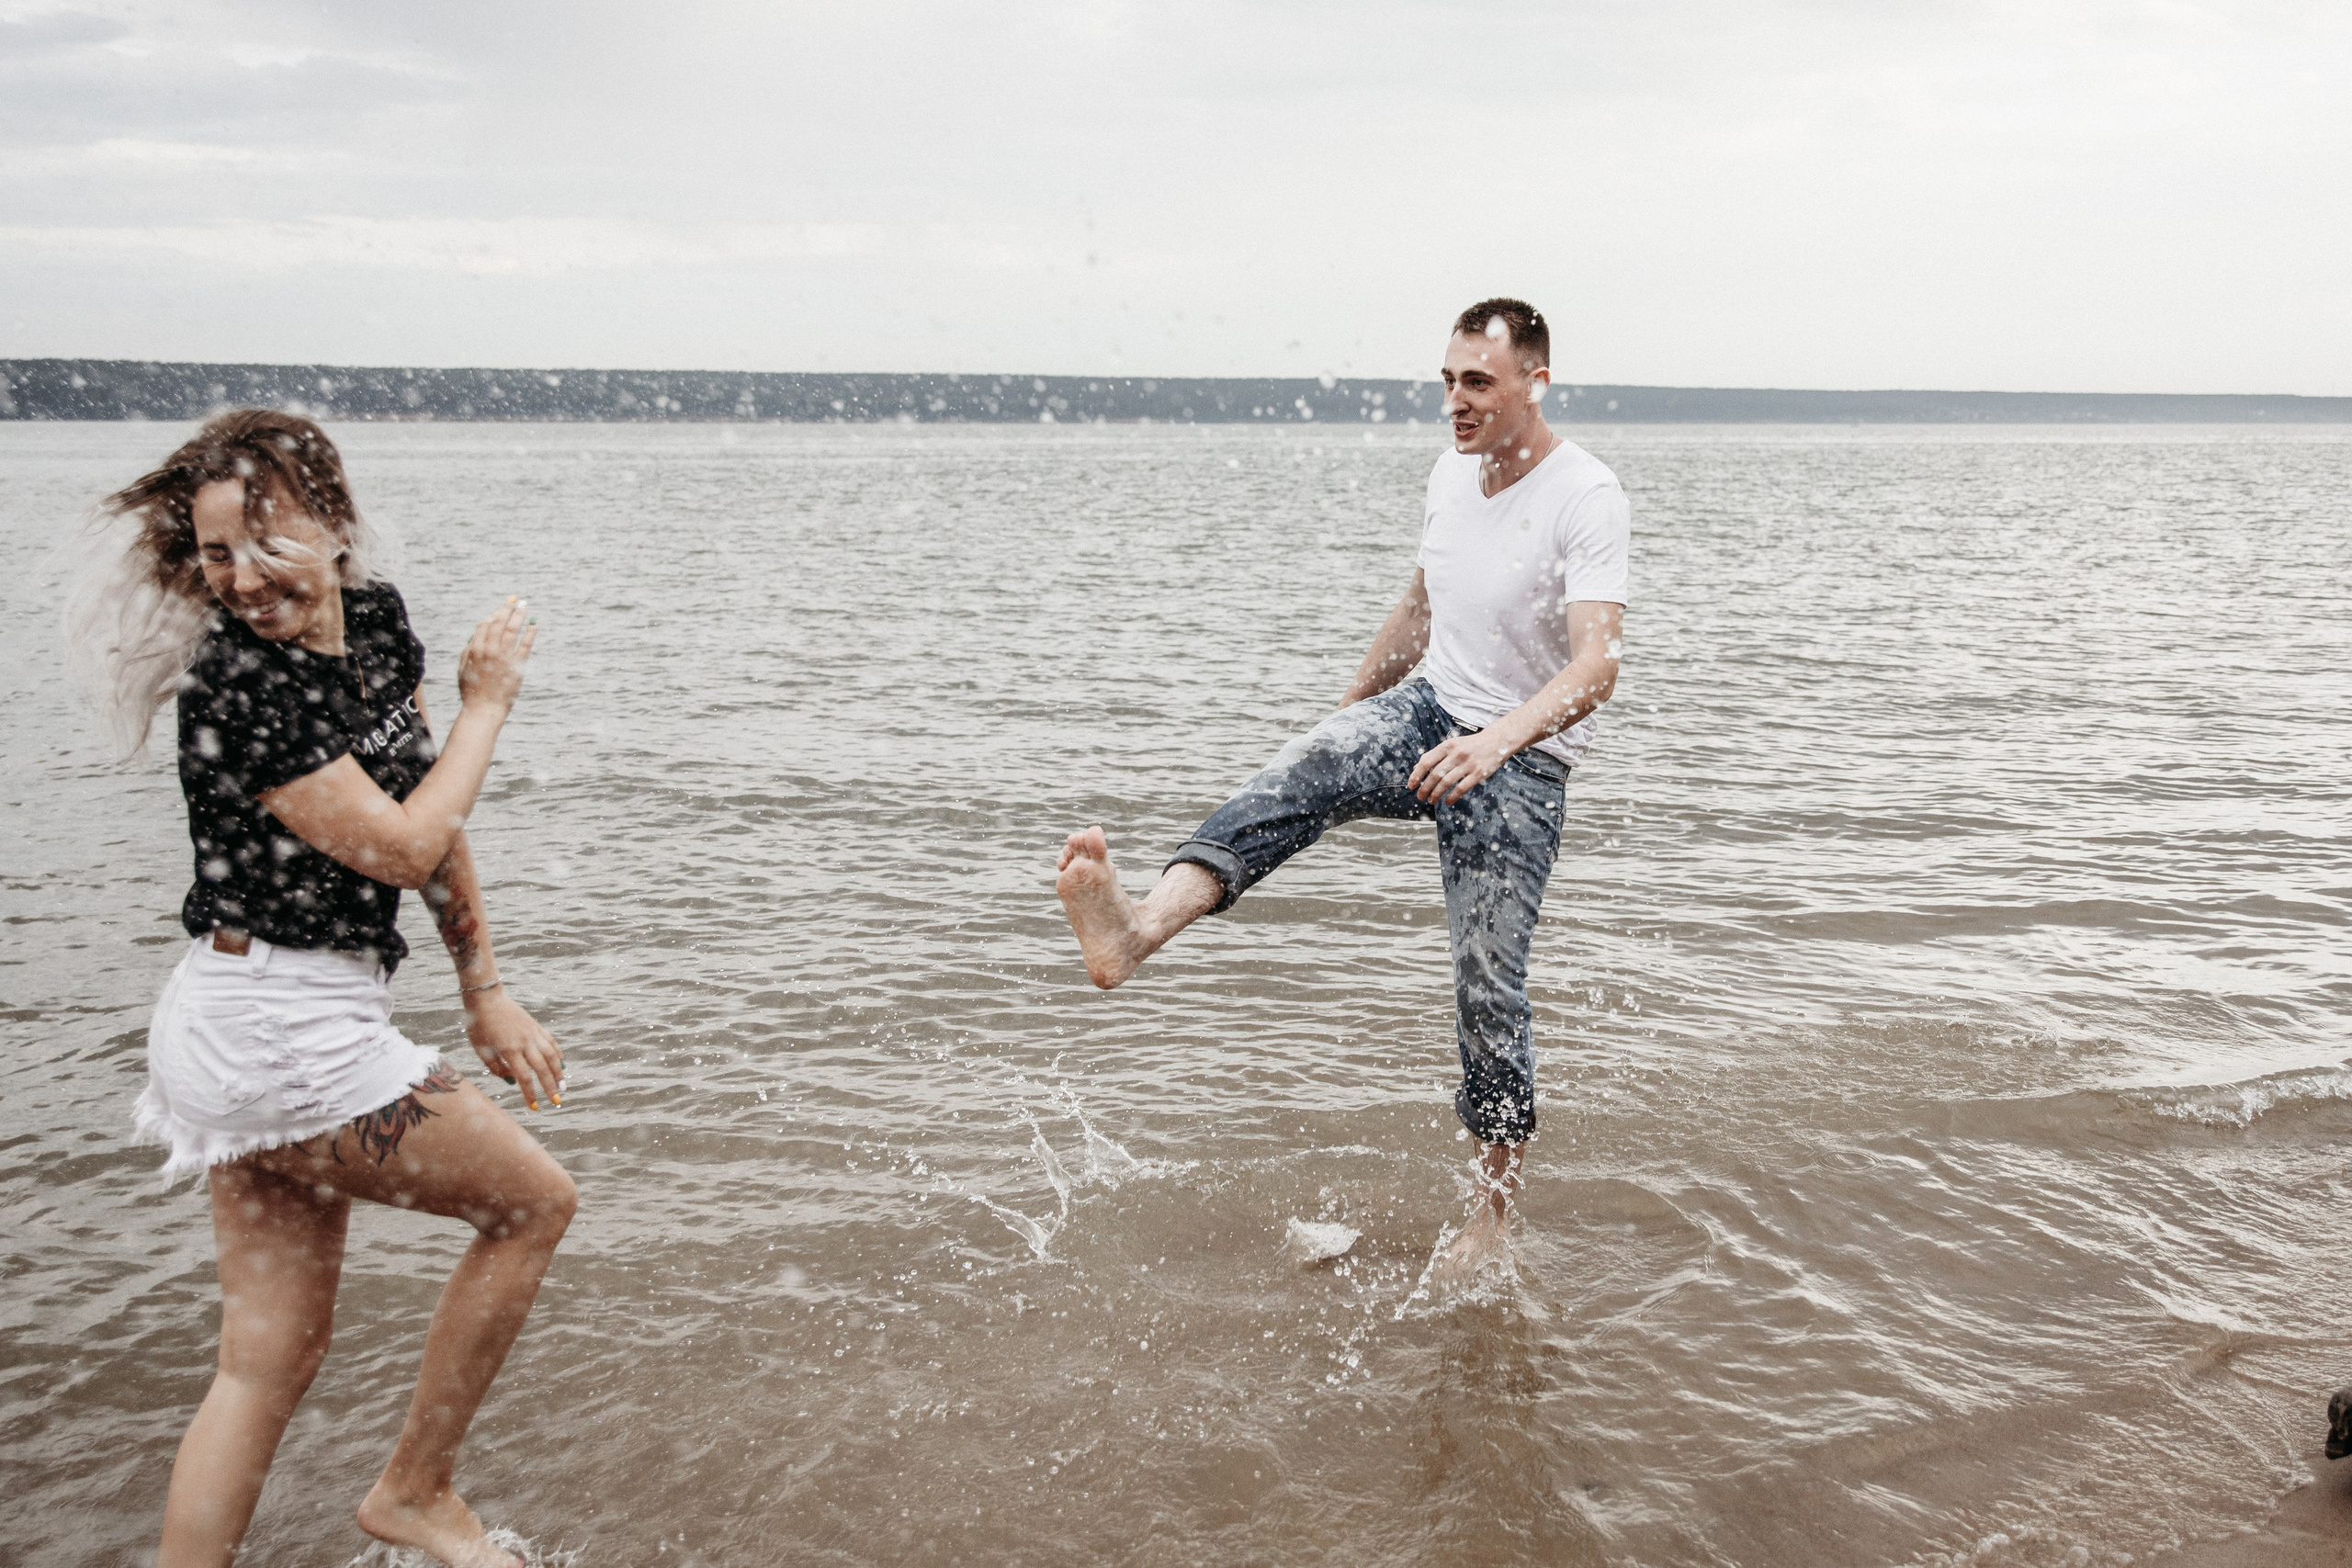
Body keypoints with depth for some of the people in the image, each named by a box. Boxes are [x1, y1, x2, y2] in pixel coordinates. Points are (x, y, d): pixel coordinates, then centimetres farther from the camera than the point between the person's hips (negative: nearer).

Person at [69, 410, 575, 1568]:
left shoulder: (374, 618, 4)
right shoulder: (237, 680, -19)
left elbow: (432, 815, 12)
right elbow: (399, 848, -17)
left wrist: (484, 994, 13)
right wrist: (485, 704, -5)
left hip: (255, 1030, 8)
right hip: (279, 1032, -8)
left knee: (273, 1355, 11)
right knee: (534, 1199, 7)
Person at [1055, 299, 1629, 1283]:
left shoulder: (1586, 497, -17)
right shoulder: (1451, 472, 6)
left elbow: (1597, 662, -30)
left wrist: (1500, 737, -46)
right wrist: (1350, 711, 25)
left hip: (1522, 760, -5)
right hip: (1427, 713, 5)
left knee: (1488, 981, -8)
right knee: (1297, 774, -26)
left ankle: (1495, 1211, 8)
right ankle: (1142, 927, -48)